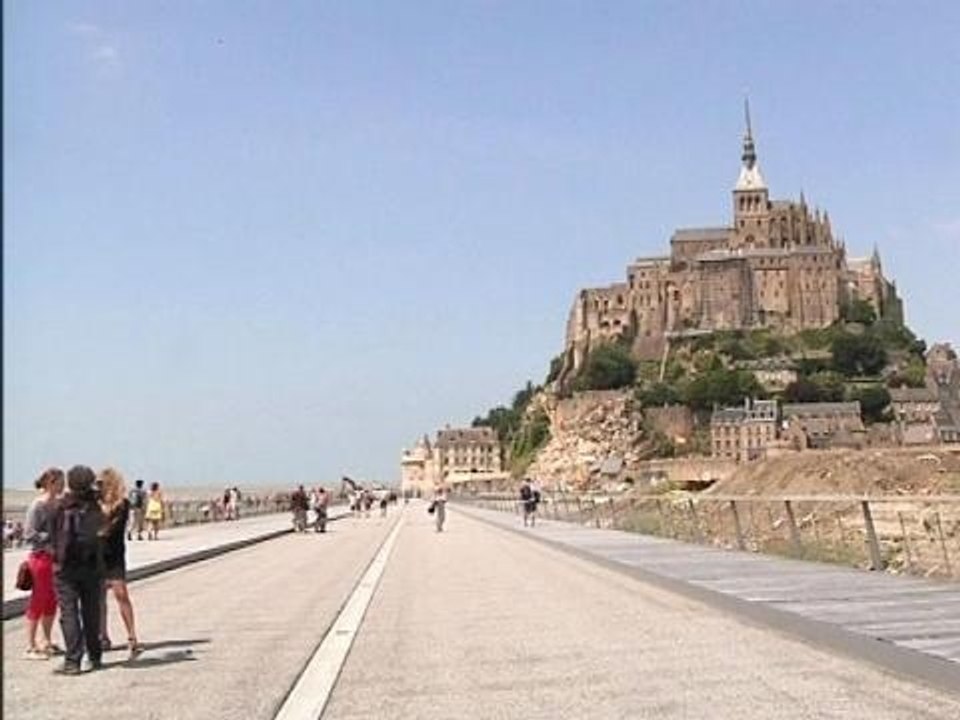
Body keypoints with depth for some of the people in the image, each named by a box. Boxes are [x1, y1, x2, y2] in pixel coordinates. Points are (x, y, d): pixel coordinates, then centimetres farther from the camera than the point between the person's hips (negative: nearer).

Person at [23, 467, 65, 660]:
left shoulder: (56, 504, 8)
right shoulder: (37, 505, -13)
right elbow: (29, 534, -17)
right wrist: (49, 543, -21)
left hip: (55, 558, 7)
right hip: (41, 557, -7)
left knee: (52, 602, 14)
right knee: (38, 602, 0)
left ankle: (47, 642, 26)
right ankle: (30, 647, 10)